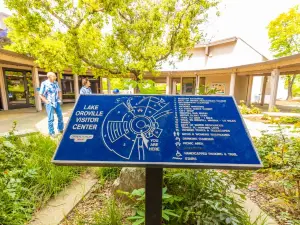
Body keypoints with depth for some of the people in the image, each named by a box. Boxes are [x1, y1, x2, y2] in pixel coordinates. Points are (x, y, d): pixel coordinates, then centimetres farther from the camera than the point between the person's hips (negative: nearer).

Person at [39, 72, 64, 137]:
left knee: (60, 116, 11)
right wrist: (47, 102, -12)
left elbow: (59, 91, 19)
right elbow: (41, 95, -7)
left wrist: (58, 98, 9)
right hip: (49, 104, -5)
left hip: (57, 102, 5)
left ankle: (60, 129, 28)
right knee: (51, 118, -1)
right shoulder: (44, 83, -10)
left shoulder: (56, 83, 5)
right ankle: (51, 132, 12)